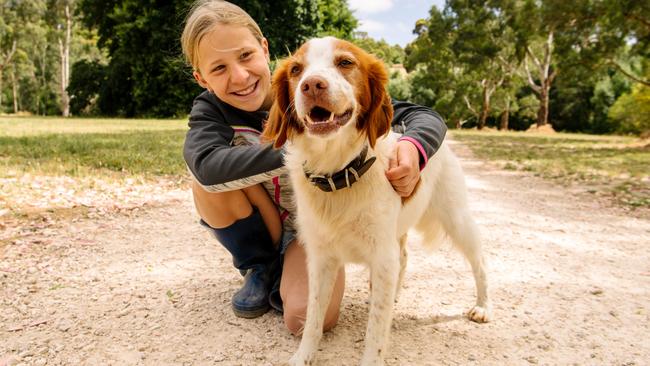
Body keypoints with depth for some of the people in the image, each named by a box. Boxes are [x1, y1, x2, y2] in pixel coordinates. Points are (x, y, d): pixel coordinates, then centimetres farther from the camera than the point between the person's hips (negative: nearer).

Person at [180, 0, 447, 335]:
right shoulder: (209, 109, -17)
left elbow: (423, 117, -25)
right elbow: (206, 165, -42)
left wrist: (412, 147, -49)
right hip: (256, 228, 3)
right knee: (210, 179, -28)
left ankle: (283, 279, 10)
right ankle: (260, 269, -1)